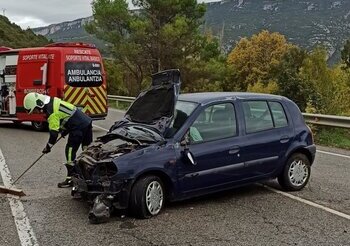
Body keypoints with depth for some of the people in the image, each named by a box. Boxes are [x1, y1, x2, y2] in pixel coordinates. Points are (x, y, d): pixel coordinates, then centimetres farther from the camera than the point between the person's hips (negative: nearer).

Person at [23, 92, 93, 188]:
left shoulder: (51, 112, -19)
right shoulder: (53, 101, 9)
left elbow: (54, 132, -18)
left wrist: (48, 146, -6)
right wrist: (64, 130, 24)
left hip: (78, 127, -10)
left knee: (70, 151, -4)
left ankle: (70, 179, 0)